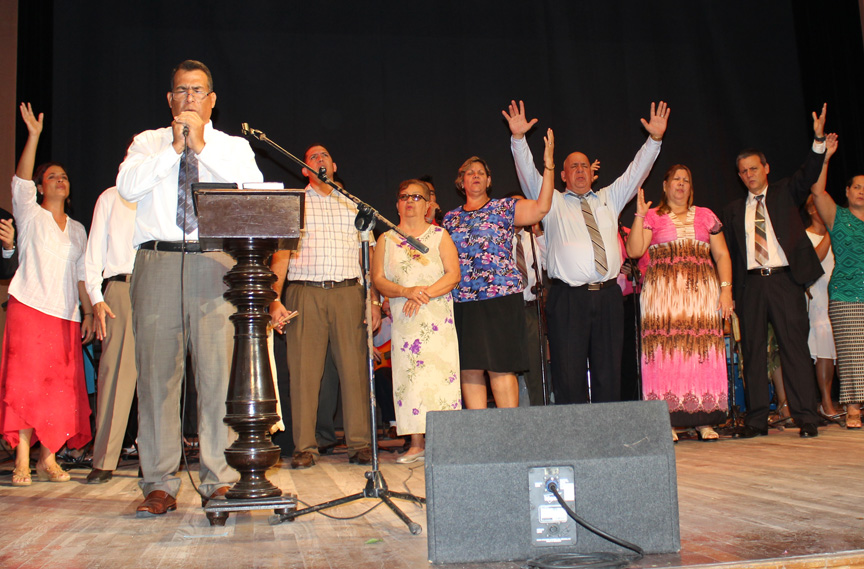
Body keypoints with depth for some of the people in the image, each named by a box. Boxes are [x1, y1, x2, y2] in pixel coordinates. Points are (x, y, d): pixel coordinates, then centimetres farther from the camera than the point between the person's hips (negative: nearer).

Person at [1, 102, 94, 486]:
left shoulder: (77, 230, 20)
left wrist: (88, 312, 10)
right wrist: (34, 135, -13)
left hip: (66, 316, 4)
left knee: (62, 387, 0)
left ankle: (48, 458, 7)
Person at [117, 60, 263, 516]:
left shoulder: (234, 147, 17)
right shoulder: (148, 143, 18)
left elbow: (252, 191, -4)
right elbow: (127, 186, -1)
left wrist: (201, 146, -4)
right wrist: (174, 148, -3)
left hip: (215, 264, -1)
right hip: (157, 261, 1)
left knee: (219, 371, -5)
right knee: (157, 373, -1)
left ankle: (219, 480, 4)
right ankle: (160, 484, 7)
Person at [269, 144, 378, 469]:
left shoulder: (352, 206, 20)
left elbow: (366, 256, 17)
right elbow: (280, 254, 5)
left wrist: (374, 300, 7)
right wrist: (275, 300, -6)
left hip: (348, 293, 2)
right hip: (305, 293, -1)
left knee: (355, 367, -3)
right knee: (304, 370, -5)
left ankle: (360, 443, 4)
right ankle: (305, 447, 2)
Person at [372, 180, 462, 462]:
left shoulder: (440, 236, 9)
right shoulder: (386, 240, 13)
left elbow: (453, 275, -1)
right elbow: (378, 279, 3)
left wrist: (425, 294, -15)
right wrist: (406, 292, -15)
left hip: (439, 319, -1)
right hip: (403, 321, 2)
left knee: (441, 375, -7)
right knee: (408, 377, -3)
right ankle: (417, 444, 2)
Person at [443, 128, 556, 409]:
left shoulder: (505, 208, 8)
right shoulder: (451, 218, 18)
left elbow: (541, 208, -8)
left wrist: (548, 165, -12)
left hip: (501, 297, -3)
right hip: (461, 302, 3)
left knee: (501, 367, -5)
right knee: (469, 369, 1)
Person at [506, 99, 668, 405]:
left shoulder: (609, 199, 21)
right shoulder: (553, 202, 11)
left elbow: (636, 172, 16)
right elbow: (528, 173, 0)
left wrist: (654, 139, 5)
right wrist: (518, 138, -13)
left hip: (608, 297, 4)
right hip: (568, 299, -3)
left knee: (609, 374, 5)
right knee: (569, 376, -7)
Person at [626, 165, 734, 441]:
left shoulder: (705, 215, 17)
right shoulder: (653, 217, 11)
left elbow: (722, 255, 13)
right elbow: (634, 251, -2)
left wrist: (726, 289, 2)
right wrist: (639, 215, -7)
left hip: (702, 292, 2)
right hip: (663, 293, -2)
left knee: (703, 350, -4)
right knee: (666, 349, -9)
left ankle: (704, 420, 1)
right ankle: (667, 421, -6)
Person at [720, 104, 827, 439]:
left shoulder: (785, 193, 11)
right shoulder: (733, 211, 15)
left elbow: (808, 175, -7)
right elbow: (729, 252, 11)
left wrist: (818, 139, -22)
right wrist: (730, 292, 3)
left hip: (784, 280, -2)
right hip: (750, 284, 3)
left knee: (794, 346, -5)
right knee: (752, 350, 3)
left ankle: (806, 418, -2)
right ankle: (756, 419, 8)